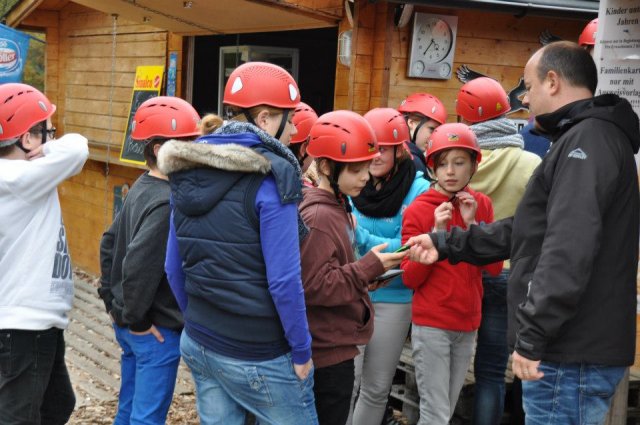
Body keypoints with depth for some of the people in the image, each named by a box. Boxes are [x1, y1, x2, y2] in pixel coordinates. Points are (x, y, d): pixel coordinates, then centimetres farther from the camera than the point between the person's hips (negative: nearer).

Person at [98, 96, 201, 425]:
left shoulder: (141, 189, 6)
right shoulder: (167, 202, -22)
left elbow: (109, 243, 14)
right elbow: (139, 264, -29)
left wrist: (111, 300, 17)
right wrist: (136, 319, -17)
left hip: (126, 324, 9)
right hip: (157, 331, -9)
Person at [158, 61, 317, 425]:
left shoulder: (188, 173, 4)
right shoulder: (270, 176, -16)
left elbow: (174, 268, 9)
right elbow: (283, 280, -19)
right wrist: (301, 351, -9)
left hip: (199, 345, 7)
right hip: (260, 356, -6)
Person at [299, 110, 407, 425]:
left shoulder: (336, 207, 11)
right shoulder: (318, 218, -20)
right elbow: (315, 287, -25)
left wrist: (366, 276, 4)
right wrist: (369, 267, -20)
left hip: (334, 345, 10)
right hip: (329, 351, -10)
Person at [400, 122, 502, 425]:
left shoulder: (481, 205, 4)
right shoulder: (418, 210, -6)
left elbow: (495, 267, -1)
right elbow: (410, 278, -9)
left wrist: (472, 225, -13)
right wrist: (437, 234, -19)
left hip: (467, 324, 4)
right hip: (431, 324, -4)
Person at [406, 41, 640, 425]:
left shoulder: (589, 140, -15)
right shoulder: (584, 139, 21)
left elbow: (569, 249, -26)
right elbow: (532, 231, 23)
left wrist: (532, 336, -25)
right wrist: (447, 244, 20)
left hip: (573, 357, -10)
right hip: (574, 348, 10)